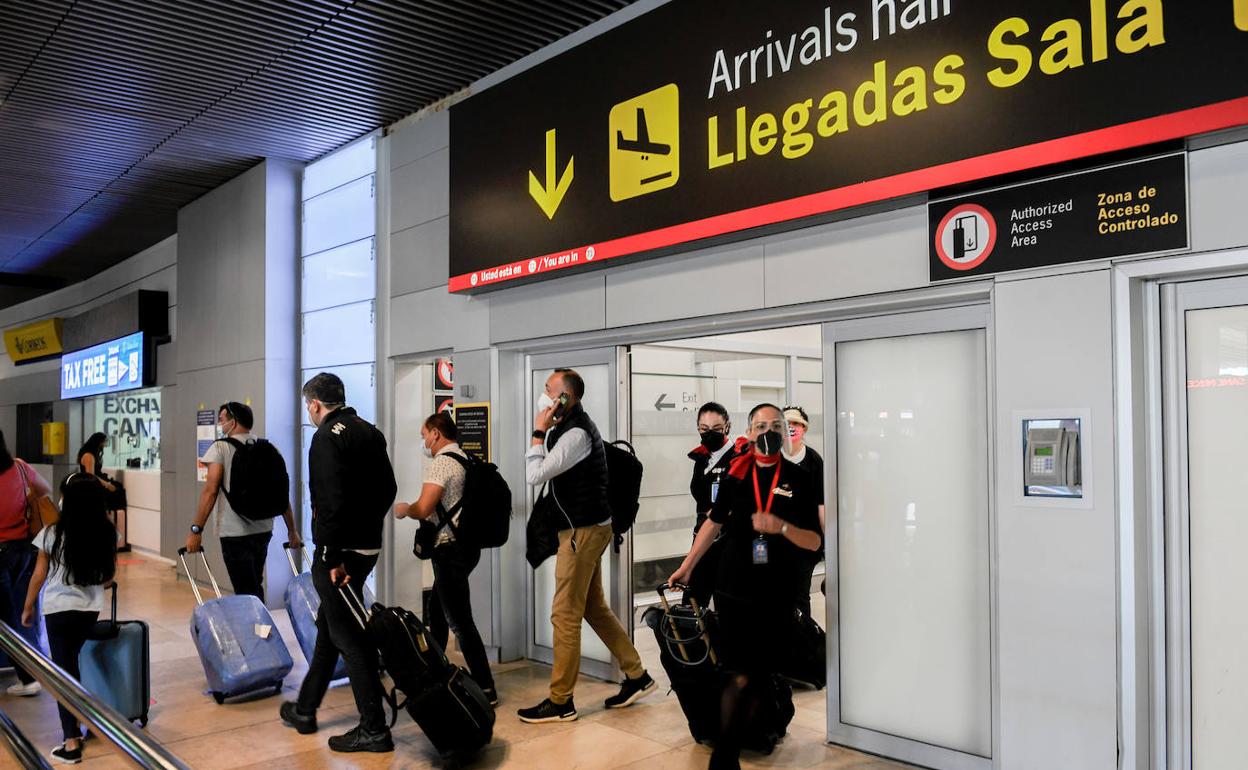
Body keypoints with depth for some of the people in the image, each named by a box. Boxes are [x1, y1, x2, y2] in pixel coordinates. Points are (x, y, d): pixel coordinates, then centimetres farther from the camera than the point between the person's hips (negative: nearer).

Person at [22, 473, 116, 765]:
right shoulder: (108, 533, -4)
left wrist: (28, 608, 10)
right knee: (70, 663, 23)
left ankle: (72, 743, -1)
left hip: (58, 608, -3)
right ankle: (75, 723, 28)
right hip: (91, 609, 4)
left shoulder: (53, 534, -13)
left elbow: (38, 576, -4)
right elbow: (110, 575, 7)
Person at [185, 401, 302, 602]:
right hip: (263, 530, 5)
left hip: (235, 533, -5)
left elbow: (210, 490, -12)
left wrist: (196, 530, -9)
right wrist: (292, 531, 13)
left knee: (245, 592, -1)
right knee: (255, 587, 19)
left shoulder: (220, 448, -4)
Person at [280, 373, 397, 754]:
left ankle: (374, 729, 2)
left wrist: (333, 557, -20)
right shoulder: (371, 433, 11)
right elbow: (388, 489, 16)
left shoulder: (328, 437, -14)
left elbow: (331, 501, -22)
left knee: (348, 636, -2)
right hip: (368, 546, 9)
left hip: (338, 551, -9)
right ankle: (305, 709, 34)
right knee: (329, 625, 20)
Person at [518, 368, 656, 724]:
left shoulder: (576, 434, -19)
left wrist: (539, 431, -13)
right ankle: (636, 675, 25)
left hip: (583, 531, -11)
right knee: (594, 608, 16)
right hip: (586, 529, 11)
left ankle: (560, 702, 4)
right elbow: (544, 472, 16)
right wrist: (547, 430, 8)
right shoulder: (572, 426, 13)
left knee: (565, 614, -4)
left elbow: (535, 475, -20)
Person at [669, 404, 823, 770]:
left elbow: (815, 542, -1)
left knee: (760, 678, 6)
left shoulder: (799, 479, 0)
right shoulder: (735, 474, 3)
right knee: (741, 677, -4)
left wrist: (781, 526, -19)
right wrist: (686, 567, 16)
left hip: (778, 597, 1)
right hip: (734, 591, -1)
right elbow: (714, 523, 15)